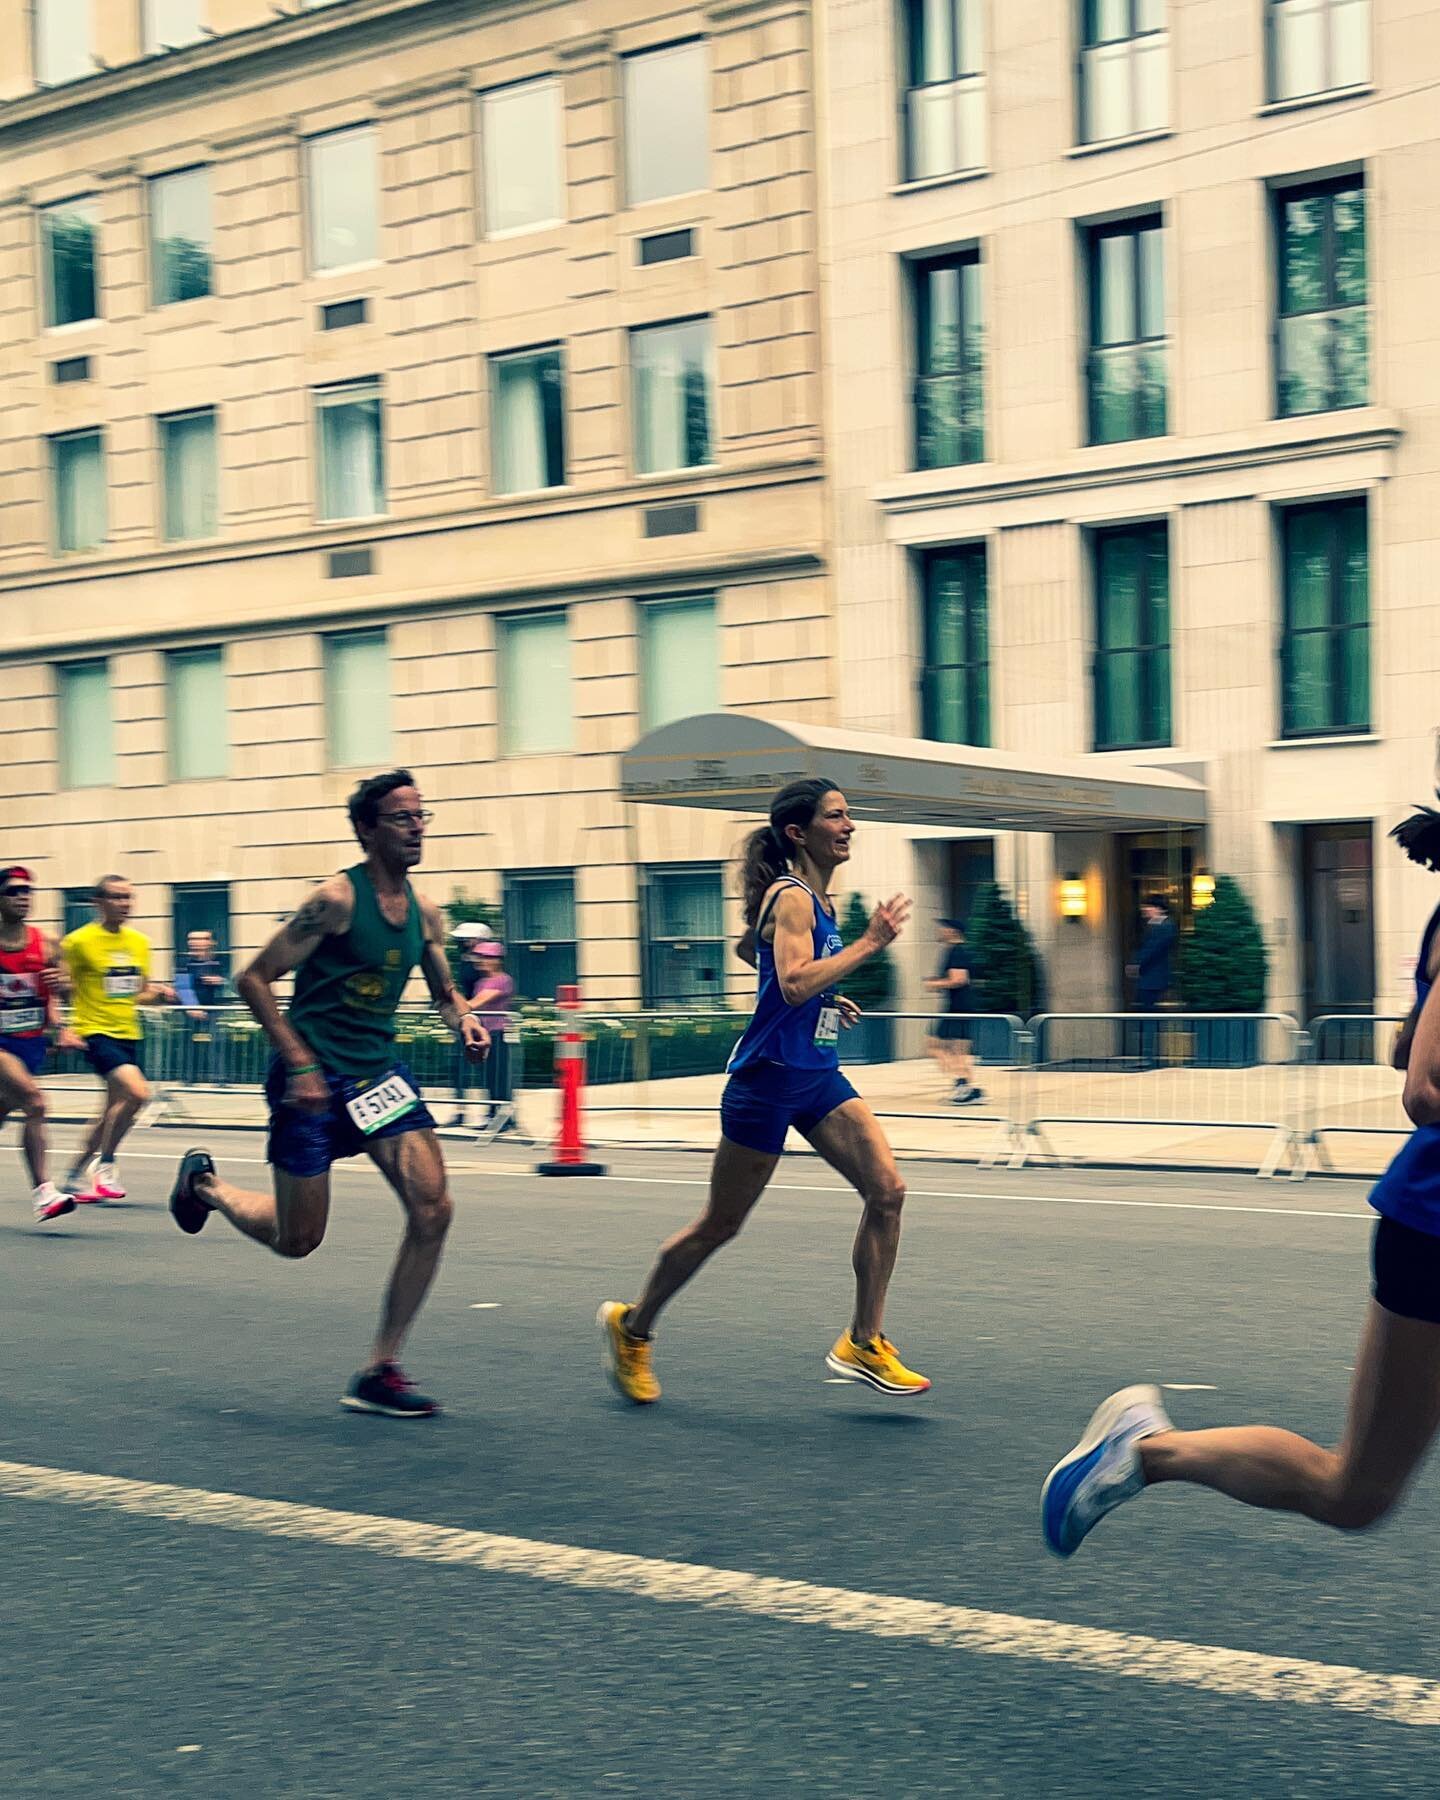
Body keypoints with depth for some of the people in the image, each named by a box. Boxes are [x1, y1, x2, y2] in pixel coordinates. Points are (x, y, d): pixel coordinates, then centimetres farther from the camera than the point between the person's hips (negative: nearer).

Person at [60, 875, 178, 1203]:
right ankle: (105, 1163, -7)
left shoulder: (139, 942, 10)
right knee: (137, 1091, -24)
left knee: (114, 1109, 12)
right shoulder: (80, 941, -9)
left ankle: (76, 1176, 28)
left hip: (129, 1035, 7)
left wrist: (160, 993, 0)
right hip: (96, 1032, -7)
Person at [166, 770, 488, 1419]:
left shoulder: (424, 913, 5)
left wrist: (463, 1019, -3)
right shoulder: (337, 899, -15)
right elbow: (254, 980, -13)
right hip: (313, 1076, -6)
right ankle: (204, 1182, 37)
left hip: (378, 1072, 6)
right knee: (296, 1239, 4)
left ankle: (379, 1373, 0)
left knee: (432, 1210, -11)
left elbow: (443, 991, 20)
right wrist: (300, 1063, -20)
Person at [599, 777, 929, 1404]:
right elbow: (794, 983, -29)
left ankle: (862, 1345, 1)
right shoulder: (790, 896, -15)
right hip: (769, 1075, -8)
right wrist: (869, 943, -26)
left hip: (818, 1075, 8)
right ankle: (631, 1328, 24)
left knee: (886, 1189, -8)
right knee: (720, 1224, 4)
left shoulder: (817, 899, 12)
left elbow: (750, 948, 28)